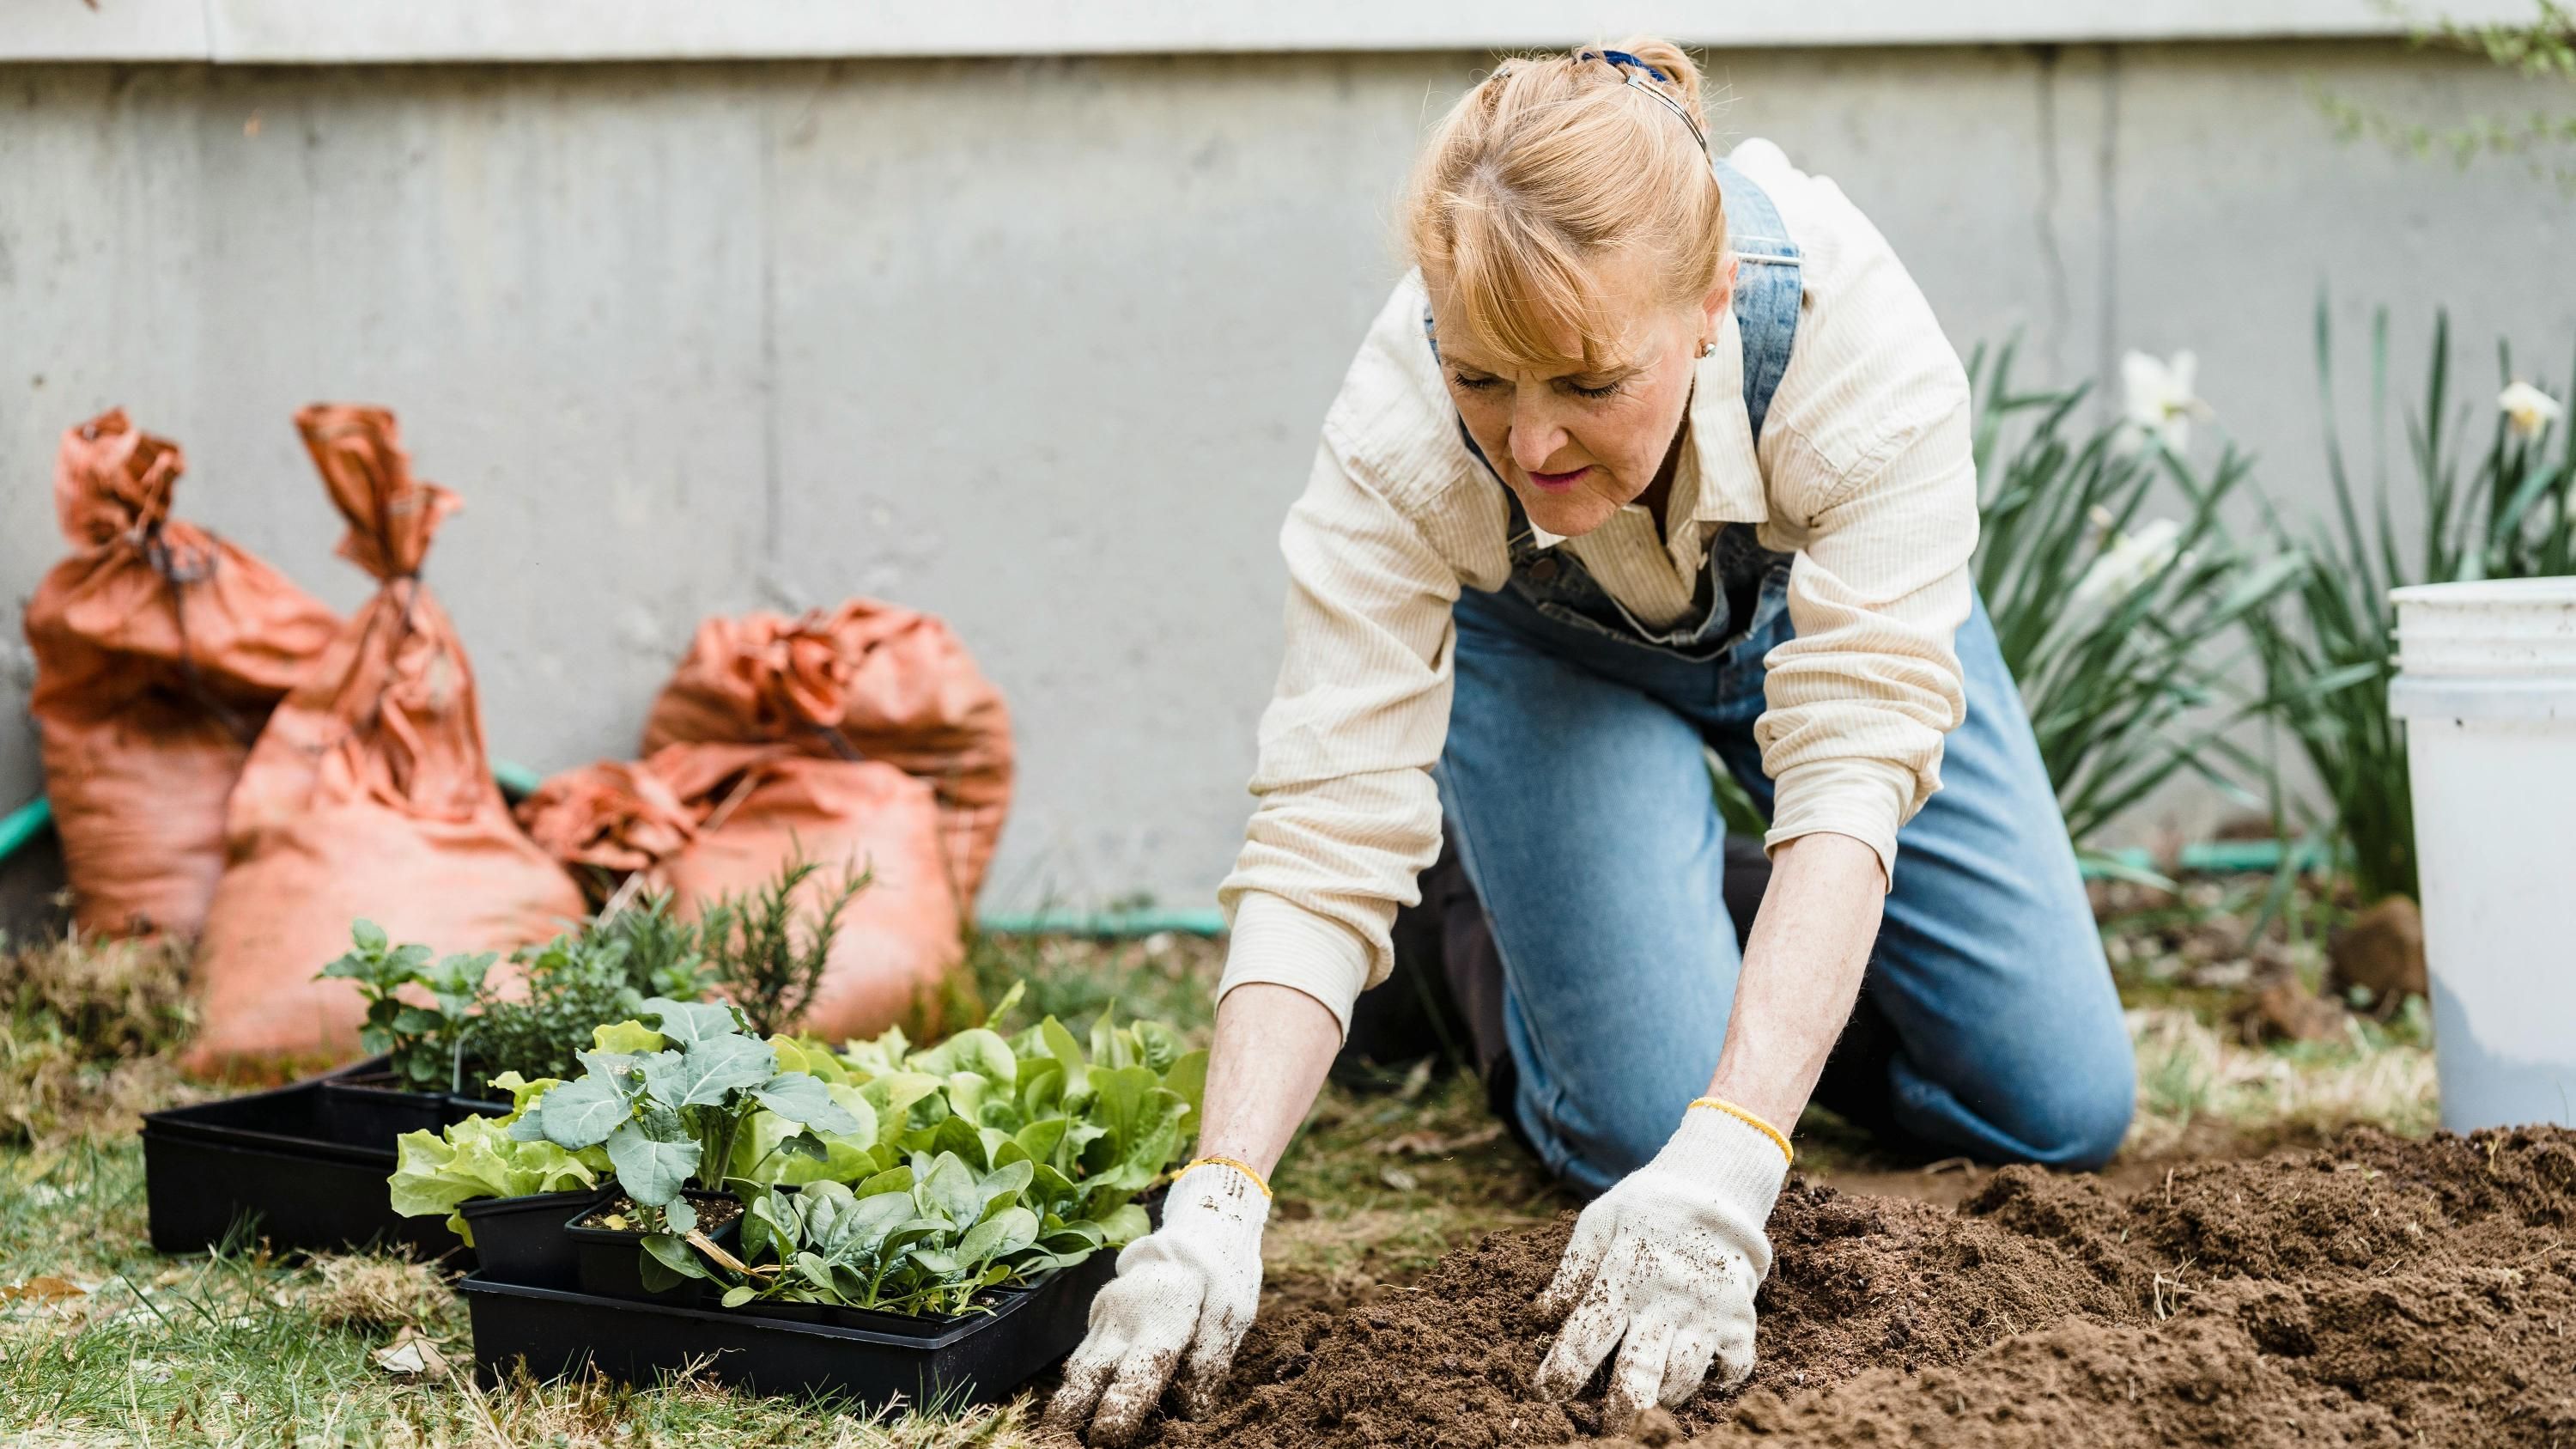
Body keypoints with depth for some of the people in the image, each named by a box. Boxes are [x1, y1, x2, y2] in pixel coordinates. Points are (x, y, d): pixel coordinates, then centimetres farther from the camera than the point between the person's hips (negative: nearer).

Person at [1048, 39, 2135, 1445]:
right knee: (1646, 1126, -20)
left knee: (2061, 1109, -4)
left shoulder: (1859, 341, -42)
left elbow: (1853, 763, -45)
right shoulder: (1397, 433, -39)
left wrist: (1727, 1167, -57)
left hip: (1814, 600, 1)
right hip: (1547, 654, -1)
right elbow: (1324, 830, -39)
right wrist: (1215, 1206, -53)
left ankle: (1795, 968, 26)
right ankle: (1507, 955, 14)